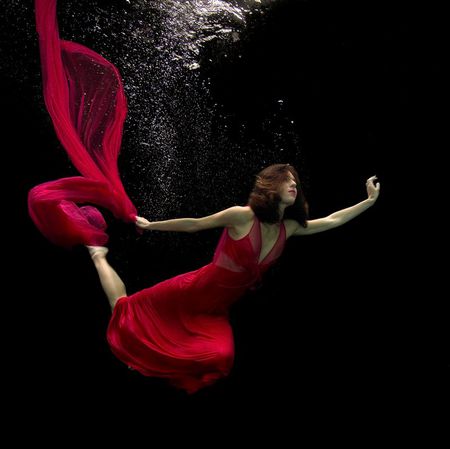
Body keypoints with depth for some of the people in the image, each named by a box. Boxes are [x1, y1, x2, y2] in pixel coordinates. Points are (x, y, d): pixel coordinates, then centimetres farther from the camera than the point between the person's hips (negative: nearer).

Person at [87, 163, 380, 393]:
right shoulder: (242, 216, -19)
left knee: (220, 358, -19)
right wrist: (152, 226, -4)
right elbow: (194, 225, -11)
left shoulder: (289, 227, -2)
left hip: (217, 310, 5)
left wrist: (370, 200, 2)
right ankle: (98, 255, 32)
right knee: (125, 309, 5)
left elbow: (331, 221, 3)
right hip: (193, 292, -5)